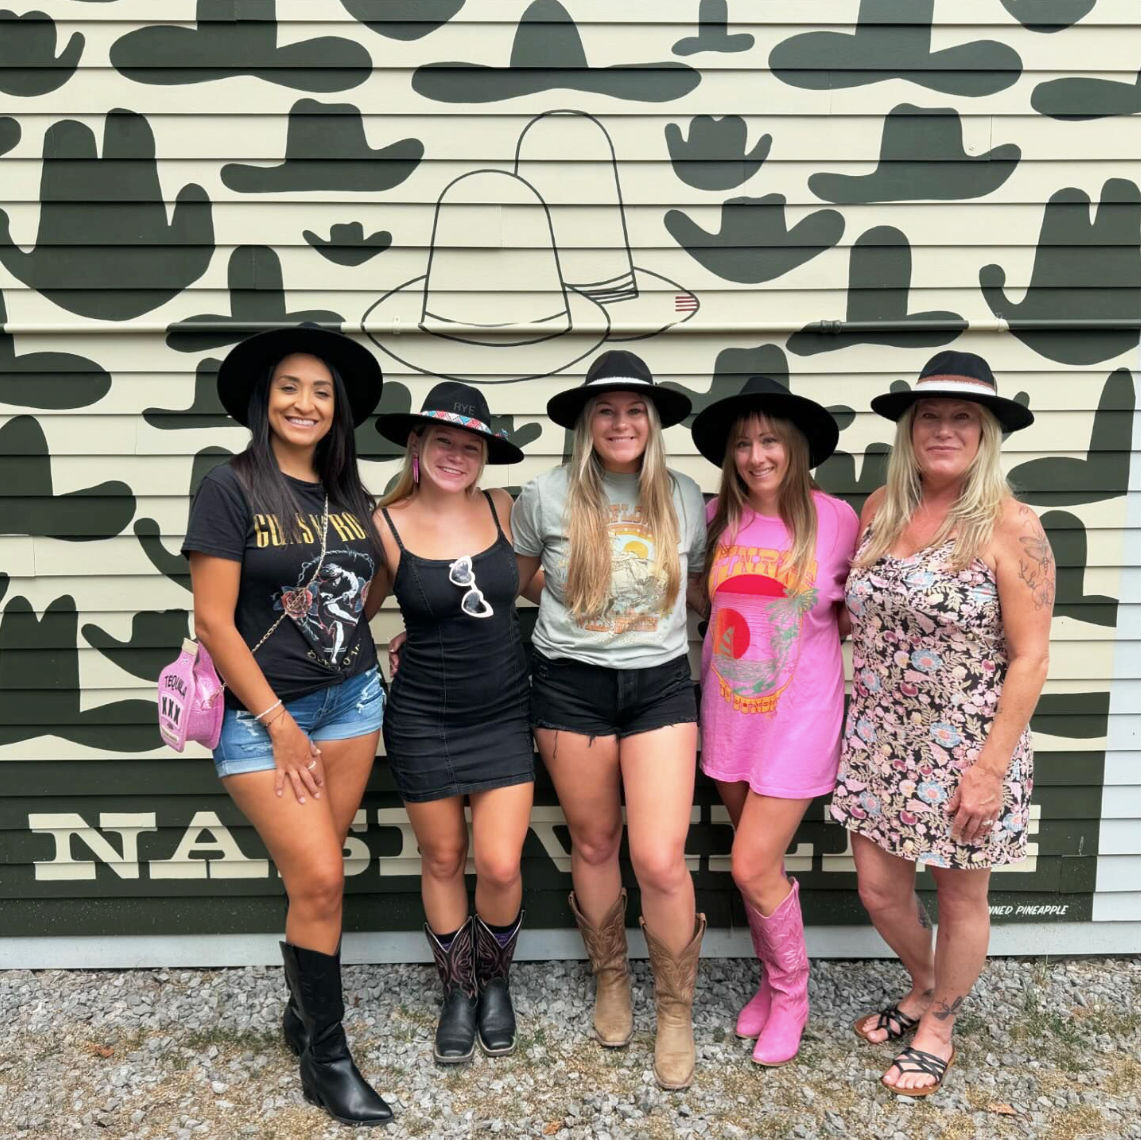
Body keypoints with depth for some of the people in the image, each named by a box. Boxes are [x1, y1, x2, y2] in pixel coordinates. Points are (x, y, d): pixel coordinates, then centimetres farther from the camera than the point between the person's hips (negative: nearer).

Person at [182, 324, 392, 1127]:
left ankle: (305, 1009, 33)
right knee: (319, 880, -5)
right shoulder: (232, 489, -9)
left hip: (352, 700, 5)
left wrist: (341, 632, 0)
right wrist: (279, 723, -12)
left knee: (316, 875, 11)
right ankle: (327, 1059, 14)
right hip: (262, 711, -5)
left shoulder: (352, 497, 7)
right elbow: (212, 620, -12)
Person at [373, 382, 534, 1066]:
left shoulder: (503, 509, -3)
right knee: (444, 860, 13)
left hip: (505, 713, 1)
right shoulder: (386, 526, -10)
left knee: (500, 865, 0)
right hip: (424, 719, -1)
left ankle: (496, 982, 31)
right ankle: (458, 992, 37)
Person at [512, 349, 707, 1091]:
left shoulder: (684, 498, 2)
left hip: (661, 685, 0)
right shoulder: (547, 496, -4)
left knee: (661, 860, -6)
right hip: (572, 687, 0)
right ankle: (611, 981, 41)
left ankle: (677, 1013, 20)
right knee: (595, 845, 14)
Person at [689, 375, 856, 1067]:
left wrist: (833, 624, -8)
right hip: (729, 712, 4)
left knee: (753, 867, -4)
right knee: (761, 861, 16)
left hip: (799, 716, -4)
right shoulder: (719, 519, 0)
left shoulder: (836, 518, -9)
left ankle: (791, 995, 24)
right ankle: (775, 980, 39)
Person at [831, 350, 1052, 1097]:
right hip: (881, 741, 5)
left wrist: (992, 767, -16)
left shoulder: (1009, 526, -14)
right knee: (880, 890, 16)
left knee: (960, 900, 15)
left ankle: (939, 1028, 40)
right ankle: (926, 989, 47)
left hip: (966, 750, -5)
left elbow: (1030, 657, -14)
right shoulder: (881, 509, 1)